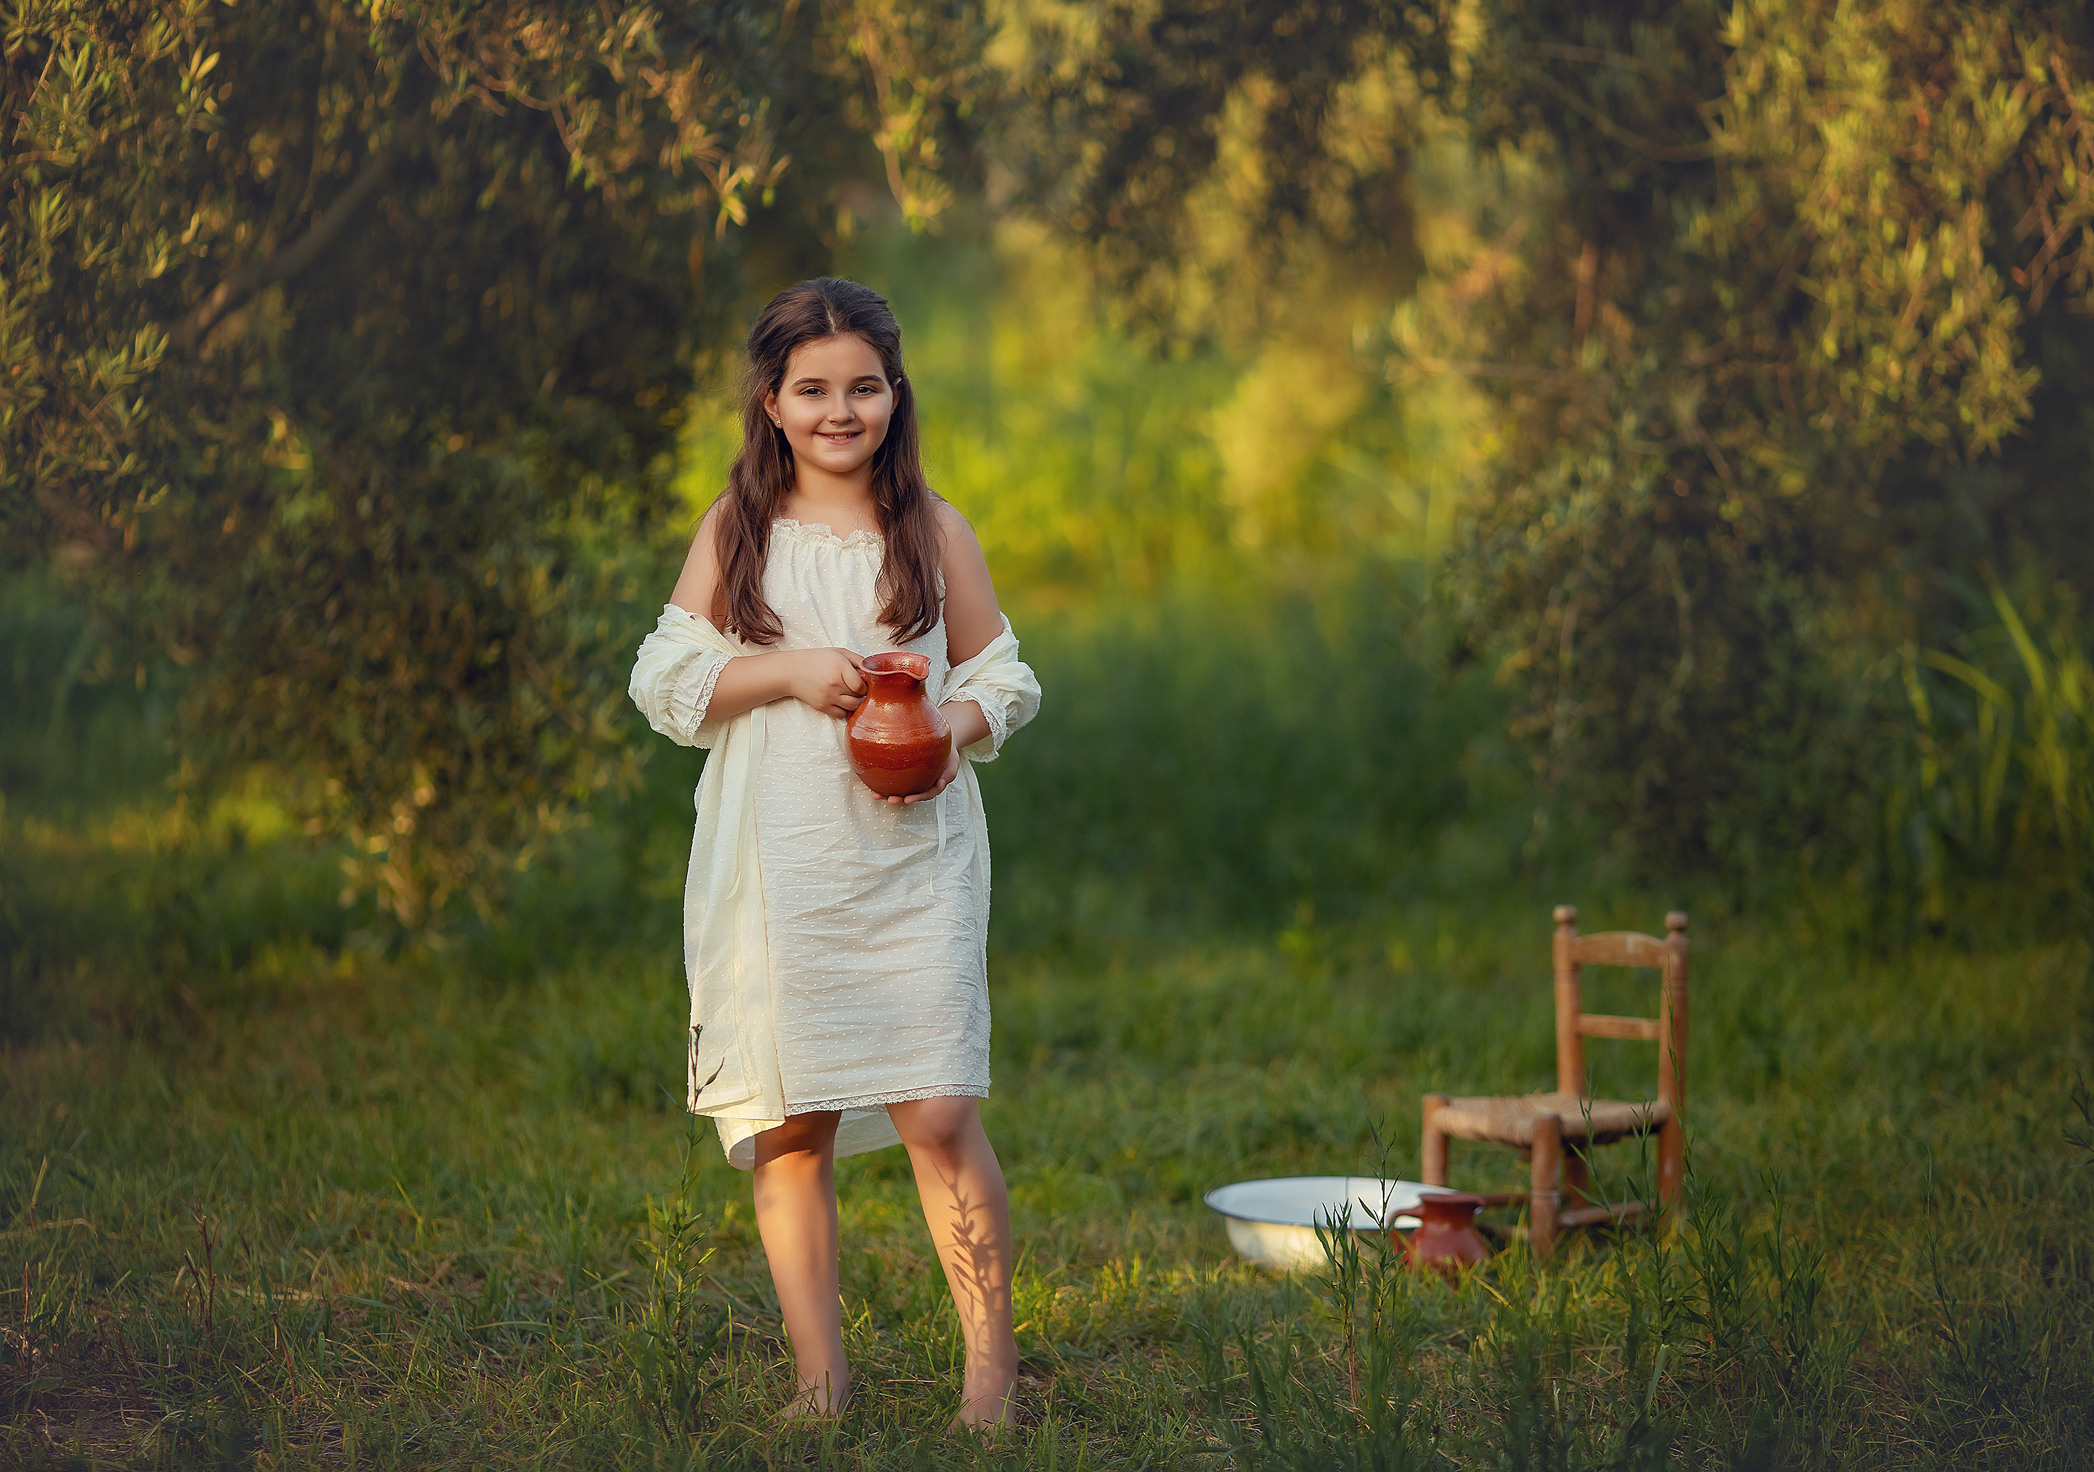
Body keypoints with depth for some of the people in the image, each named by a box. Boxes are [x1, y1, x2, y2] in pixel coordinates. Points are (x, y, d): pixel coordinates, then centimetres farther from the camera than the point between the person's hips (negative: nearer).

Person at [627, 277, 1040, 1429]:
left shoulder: (934, 532, 7)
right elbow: (664, 680, 3)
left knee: (937, 1110, -9)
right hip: (775, 863, 1)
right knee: (785, 1122, 2)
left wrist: (952, 729, -9)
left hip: (913, 857, -1)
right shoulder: (735, 531, 7)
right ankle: (819, 1370, 12)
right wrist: (788, 670, -11)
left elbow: (1001, 677, 12)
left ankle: (991, 1354, 5)